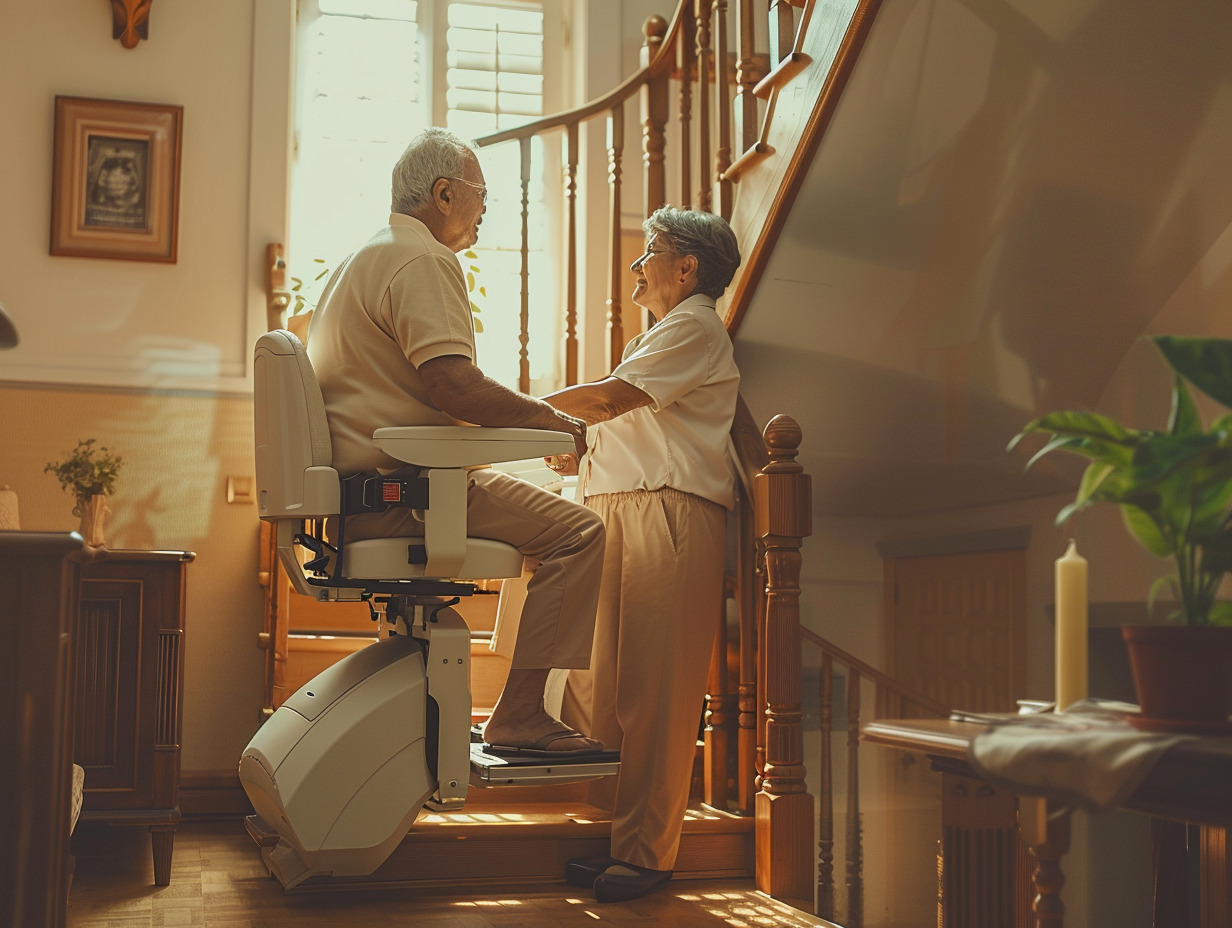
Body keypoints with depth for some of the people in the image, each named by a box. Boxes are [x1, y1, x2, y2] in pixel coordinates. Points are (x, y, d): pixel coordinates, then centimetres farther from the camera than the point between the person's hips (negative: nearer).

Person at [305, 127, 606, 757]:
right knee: (577, 532, -14)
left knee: (529, 506, 28)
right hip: (398, 488, -11)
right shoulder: (423, 261, -10)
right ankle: (518, 716, -15)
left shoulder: (362, 260, 24)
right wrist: (548, 419, -10)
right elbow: (451, 383, -23)